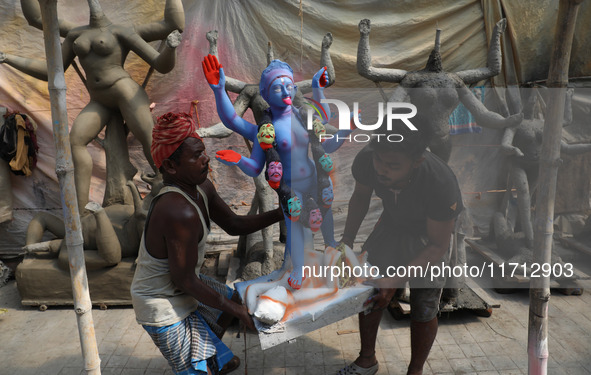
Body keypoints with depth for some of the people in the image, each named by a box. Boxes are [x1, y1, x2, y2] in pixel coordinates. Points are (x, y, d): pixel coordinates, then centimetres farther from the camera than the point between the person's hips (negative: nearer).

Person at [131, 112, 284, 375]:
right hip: (164, 308, -10)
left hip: (178, 289, 10)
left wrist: (280, 213, -6)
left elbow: (234, 224, 6)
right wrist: (235, 311, -17)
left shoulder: (201, 188, -5)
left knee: (233, 300, 30)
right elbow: (184, 280, -28)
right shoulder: (180, 212, -36)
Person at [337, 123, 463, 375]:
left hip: (430, 232, -3)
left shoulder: (441, 184, -41)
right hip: (392, 222, 4)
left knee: (423, 309, -2)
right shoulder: (366, 160, -31)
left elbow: (437, 246, -27)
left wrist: (397, 280, -35)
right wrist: (347, 239, -17)